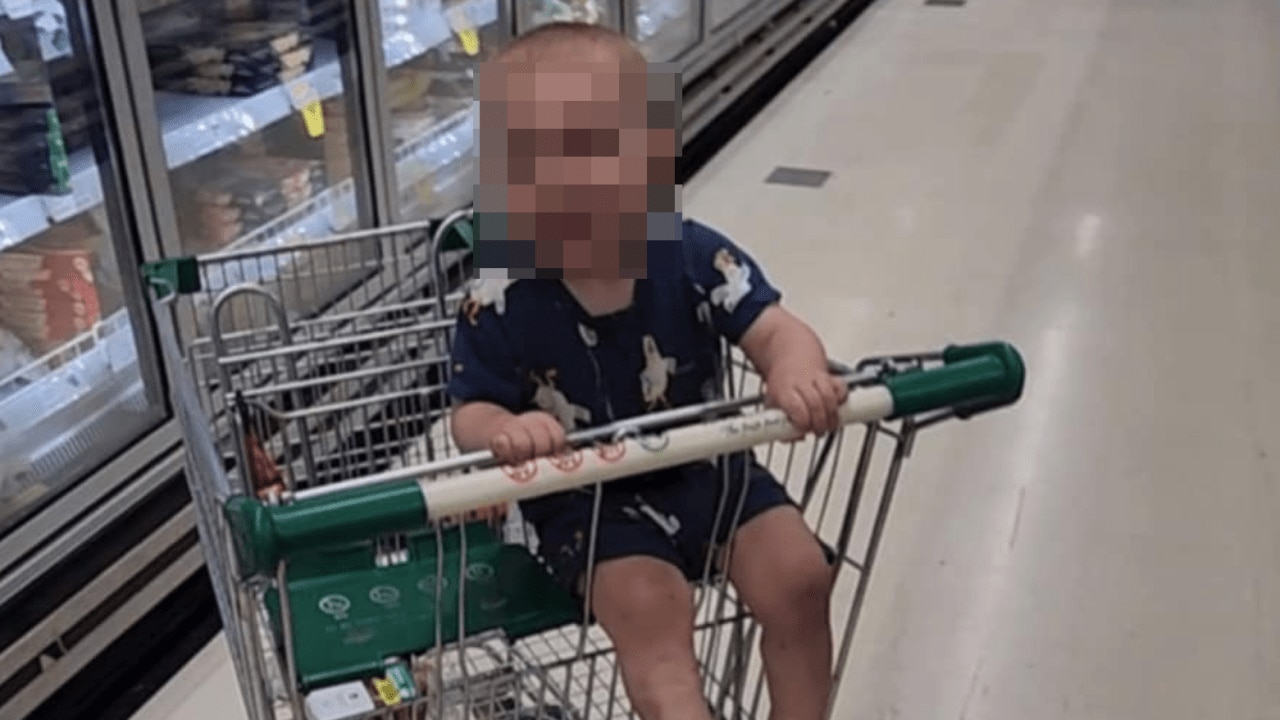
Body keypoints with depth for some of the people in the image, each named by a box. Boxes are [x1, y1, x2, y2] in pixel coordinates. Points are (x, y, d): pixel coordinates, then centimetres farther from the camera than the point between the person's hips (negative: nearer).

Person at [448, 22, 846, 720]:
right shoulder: (500, 303, -18)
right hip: (586, 497, -2)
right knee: (648, 605, -25)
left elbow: (772, 328, -14)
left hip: (706, 466, 3)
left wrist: (795, 372, -40)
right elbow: (470, 411, -11)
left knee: (799, 577, -5)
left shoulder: (695, 257, -13)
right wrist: (504, 431, -37)